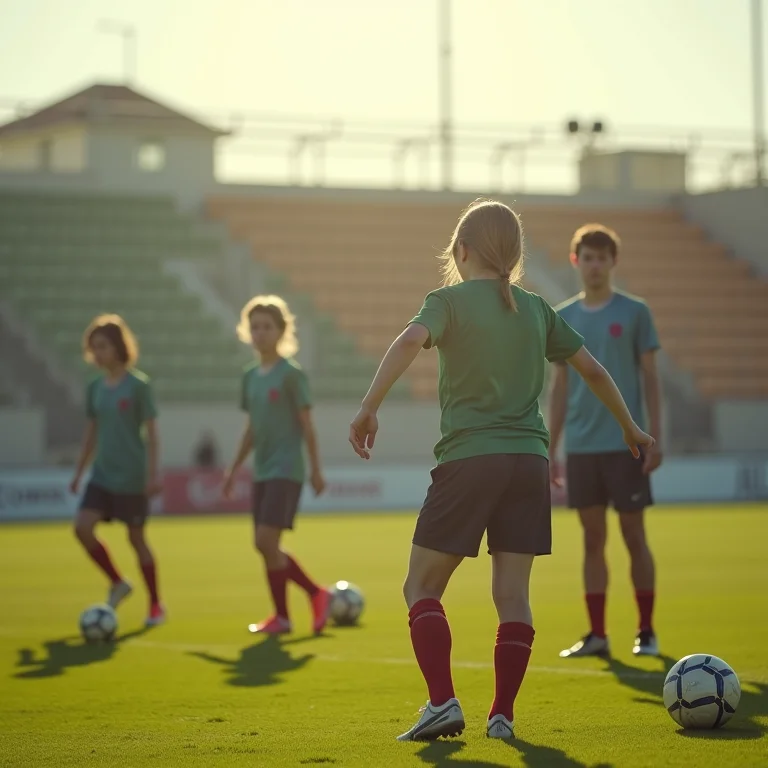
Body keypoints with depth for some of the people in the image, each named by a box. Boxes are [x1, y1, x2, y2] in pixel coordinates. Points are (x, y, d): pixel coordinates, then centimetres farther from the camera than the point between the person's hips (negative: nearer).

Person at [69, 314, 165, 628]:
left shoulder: (138, 385, -9)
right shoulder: (95, 387, 7)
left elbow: (151, 431, -9)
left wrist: (153, 473, -14)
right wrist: (79, 471, 14)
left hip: (131, 476, -5)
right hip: (103, 474, 5)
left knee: (136, 537, 1)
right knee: (82, 526, -10)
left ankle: (156, 605, 16)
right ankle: (117, 584, 10)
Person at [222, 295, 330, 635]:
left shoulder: (292, 373, -8)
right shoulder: (250, 376, 11)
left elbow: (306, 424, -6)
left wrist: (315, 469, -7)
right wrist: (234, 468, 17)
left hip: (286, 470, -7)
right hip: (262, 472, 7)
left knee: (267, 541, -13)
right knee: (265, 545, 5)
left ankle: (281, 616, 0)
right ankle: (317, 594, 17)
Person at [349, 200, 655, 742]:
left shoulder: (450, 300, 1)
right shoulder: (537, 310, 14)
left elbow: (411, 341, -19)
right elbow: (593, 370, 20)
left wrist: (369, 408, -20)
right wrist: (630, 427, 33)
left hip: (468, 459, -4)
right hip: (530, 461, 4)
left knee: (422, 586, 5)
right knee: (513, 594, 6)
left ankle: (443, 703, -7)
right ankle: (503, 715, 2)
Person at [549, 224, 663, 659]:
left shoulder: (634, 312, 0)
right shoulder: (563, 318, 9)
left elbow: (650, 378, 0)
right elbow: (561, 387, 13)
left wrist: (656, 438, -7)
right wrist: (551, 448, 9)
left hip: (625, 445, -3)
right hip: (581, 447, 3)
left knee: (634, 536, 0)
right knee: (593, 538, 6)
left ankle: (646, 632, 8)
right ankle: (597, 634, 10)